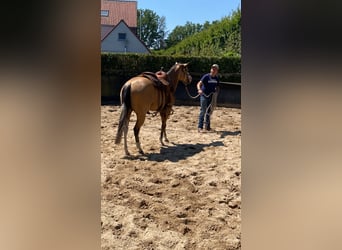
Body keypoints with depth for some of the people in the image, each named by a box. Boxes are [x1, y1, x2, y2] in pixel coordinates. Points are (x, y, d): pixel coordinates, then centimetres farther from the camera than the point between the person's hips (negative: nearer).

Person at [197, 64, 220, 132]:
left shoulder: (217, 78, 2)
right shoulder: (206, 76, -14)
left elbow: (217, 87, 18)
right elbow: (199, 83, -26)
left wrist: (216, 90, -1)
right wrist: (199, 89, -44)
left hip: (211, 96, 6)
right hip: (204, 95, -5)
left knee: (209, 111, 13)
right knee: (203, 111, -8)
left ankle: (207, 126, 24)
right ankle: (200, 127, -4)